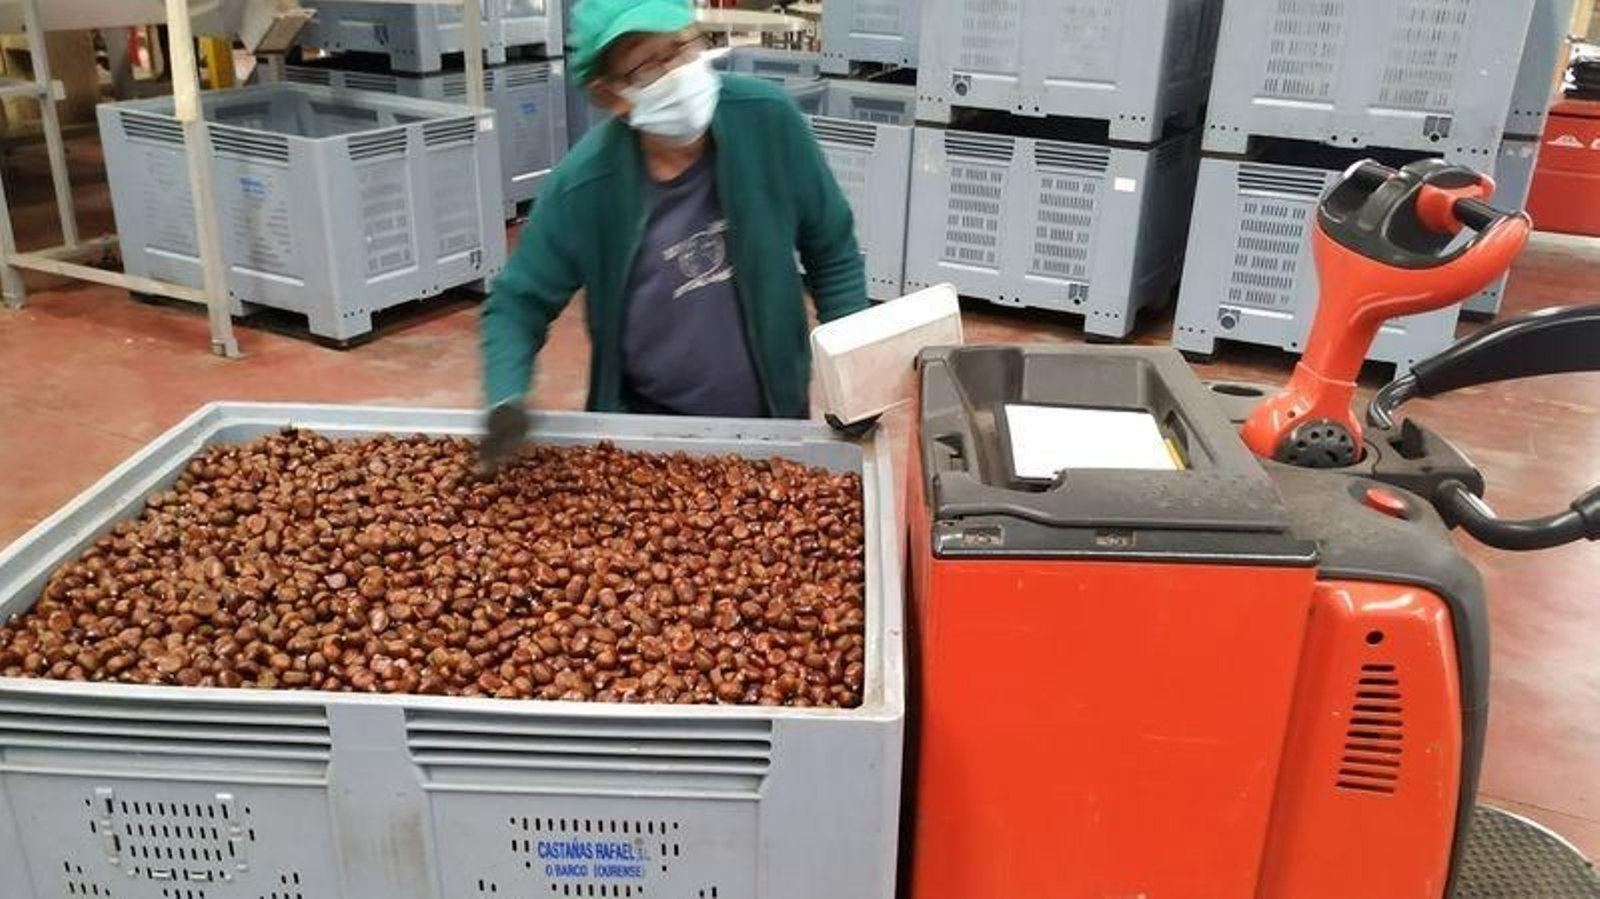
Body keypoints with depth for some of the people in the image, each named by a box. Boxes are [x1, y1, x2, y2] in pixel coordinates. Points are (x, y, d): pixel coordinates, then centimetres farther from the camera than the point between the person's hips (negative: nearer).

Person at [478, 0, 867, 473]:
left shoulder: (768, 120, -17)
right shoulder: (583, 186, -19)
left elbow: (832, 253, -5)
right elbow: (518, 303, -7)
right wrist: (506, 399, -24)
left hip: (775, 420, 2)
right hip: (648, 429, -1)